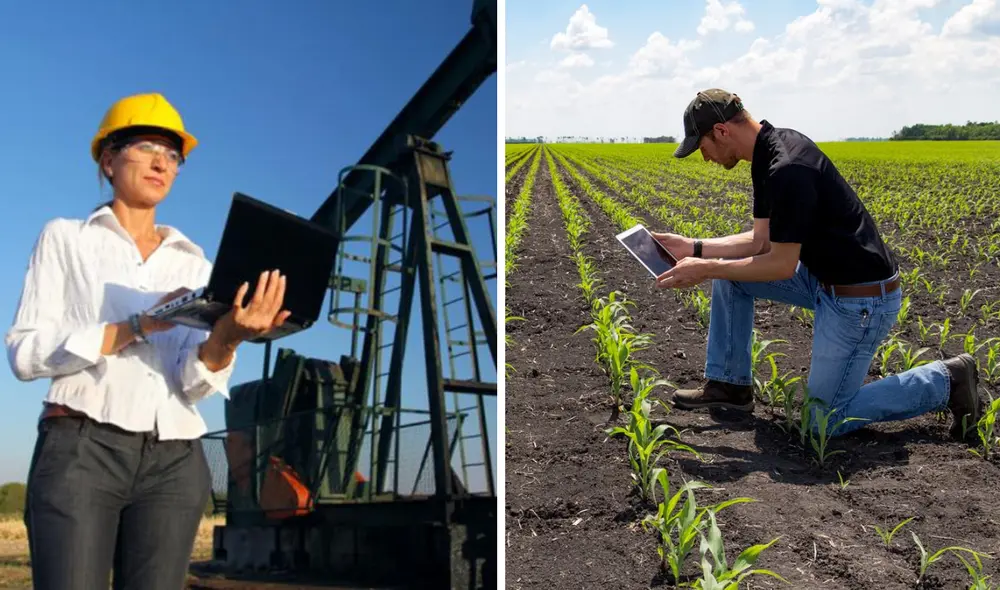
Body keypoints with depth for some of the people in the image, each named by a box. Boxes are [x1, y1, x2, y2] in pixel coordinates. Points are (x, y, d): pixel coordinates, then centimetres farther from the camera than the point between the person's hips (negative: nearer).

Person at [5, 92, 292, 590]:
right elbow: (25, 352, -4)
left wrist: (225, 338, -20)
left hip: (174, 461, 3)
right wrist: (140, 327, -15)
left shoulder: (193, 261, 14)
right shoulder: (66, 238, 8)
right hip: (81, 450, -3)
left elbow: (195, 383, 3)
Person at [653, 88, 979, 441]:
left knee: (826, 420, -1)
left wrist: (706, 270, -16)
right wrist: (695, 248, 1)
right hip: (825, 277, 10)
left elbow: (782, 265, -23)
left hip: (861, 297, -9)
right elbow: (762, 242, 7)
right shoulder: (771, 152, 3)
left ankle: (945, 381, 10)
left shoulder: (787, 169, -28)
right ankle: (728, 384, 14)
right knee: (729, 273, 6)